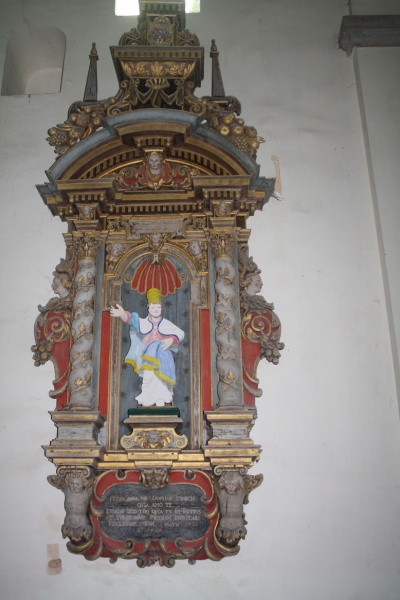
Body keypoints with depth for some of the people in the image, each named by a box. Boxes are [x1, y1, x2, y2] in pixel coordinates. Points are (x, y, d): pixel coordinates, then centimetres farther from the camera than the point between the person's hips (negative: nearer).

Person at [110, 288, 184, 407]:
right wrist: (123, 314, -29)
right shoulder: (143, 322, 13)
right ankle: (147, 401, -18)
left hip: (163, 355, 0)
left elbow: (180, 333, 13)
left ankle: (160, 400, -20)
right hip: (148, 355, 0)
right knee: (148, 375, -23)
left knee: (160, 375, -23)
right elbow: (131, 319, -6)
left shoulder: (167, 324, 14)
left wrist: (171, 340, -8)